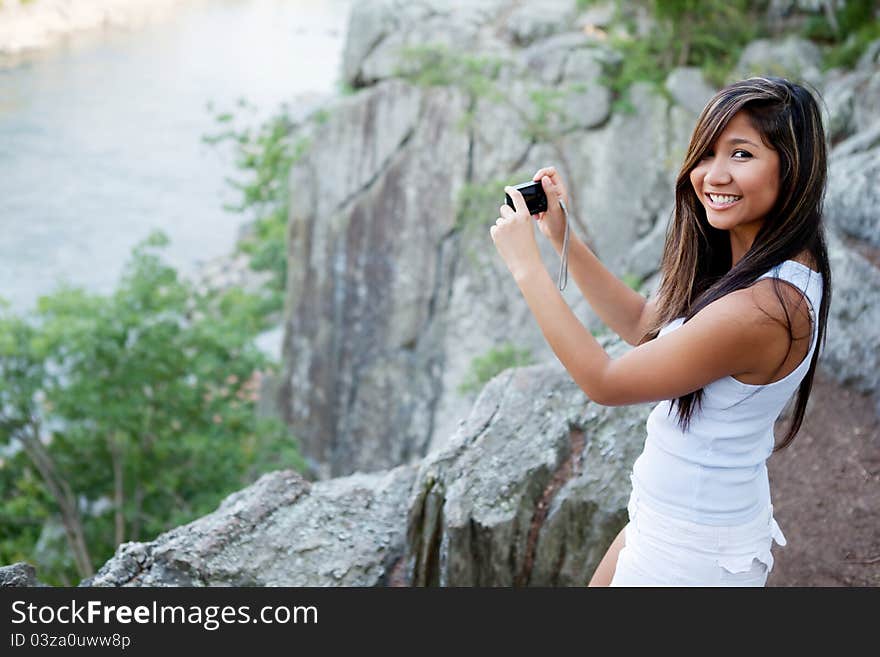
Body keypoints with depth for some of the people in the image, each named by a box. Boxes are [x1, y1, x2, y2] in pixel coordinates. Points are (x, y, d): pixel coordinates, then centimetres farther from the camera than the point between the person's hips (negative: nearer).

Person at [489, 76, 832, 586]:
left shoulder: (762, 306, -32)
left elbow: (605, 383, -23)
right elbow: (642, 324, 10)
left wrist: (527, 267, -18)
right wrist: (563, 236, 3)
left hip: (692, 557, -9)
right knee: (599, 583, 26)